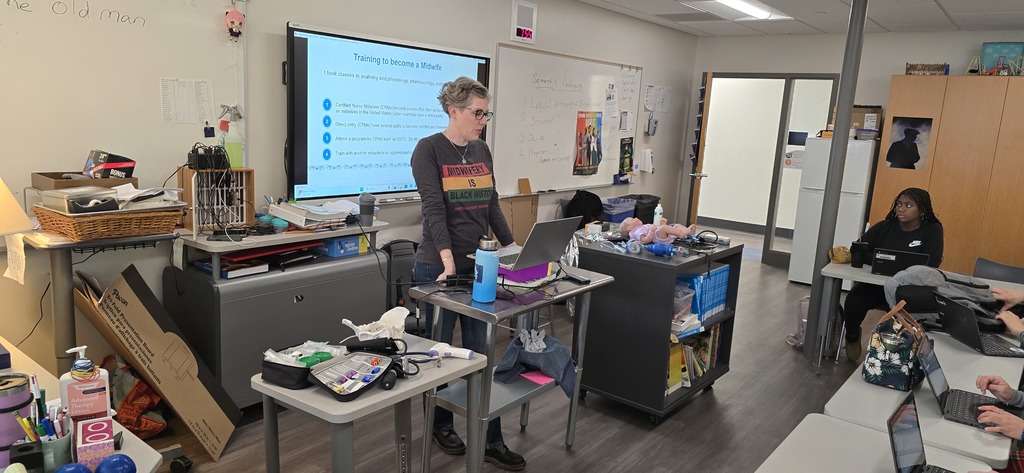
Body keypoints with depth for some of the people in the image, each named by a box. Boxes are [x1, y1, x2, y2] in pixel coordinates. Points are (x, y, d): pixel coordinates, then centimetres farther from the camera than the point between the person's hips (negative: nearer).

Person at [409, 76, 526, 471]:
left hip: (479, 265, 6)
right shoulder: (428, 149, -10)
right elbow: (434, 209, -20)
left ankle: (490, 441, 17)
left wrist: (514, 249, 10)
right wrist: (448, 259, -30)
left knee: (480, 353, 9)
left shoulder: (482, 151, 10)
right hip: (439, 268, -6)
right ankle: (441, 425, 31)